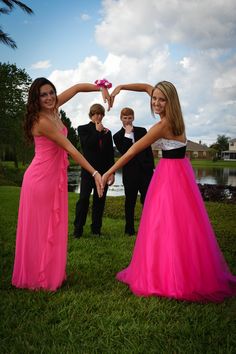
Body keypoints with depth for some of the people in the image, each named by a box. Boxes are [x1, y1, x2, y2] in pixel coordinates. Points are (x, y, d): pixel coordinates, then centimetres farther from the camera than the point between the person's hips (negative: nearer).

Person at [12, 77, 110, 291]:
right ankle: (38, 278, 18)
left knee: (53, 227, 13)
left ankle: (51, 273, 25)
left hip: (55, 177, 8)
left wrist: (102, 89, -5)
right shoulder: (42, 121, -20)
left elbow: (78, 87, 11)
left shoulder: (53, 109, 3)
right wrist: (94, 173, -20)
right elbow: (70, 149, -22)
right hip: (41, 177, -8)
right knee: (39, 229, 3)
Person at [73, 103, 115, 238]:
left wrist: (112, 172, 5)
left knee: (100, 200, 5)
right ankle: (78, 229, 2)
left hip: (103, 171, 3)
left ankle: (96, 228, 14)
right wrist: (97, 131, -5)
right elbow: (87, 145, -13)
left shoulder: (107, 132, 13)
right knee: (84, 198, -6)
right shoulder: (83, 129, 5)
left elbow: (111, 154, 11)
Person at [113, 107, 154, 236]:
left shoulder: (142, 131, 10)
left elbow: (149, 150, 8)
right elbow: (124, 151, -13)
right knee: (130, 201, 6)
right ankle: (129, 229, 16)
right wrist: (127, 134, -13)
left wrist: (151, 168, 2)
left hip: (145, 171, 2)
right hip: (130, 173, -1)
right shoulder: (118, 136, 4)